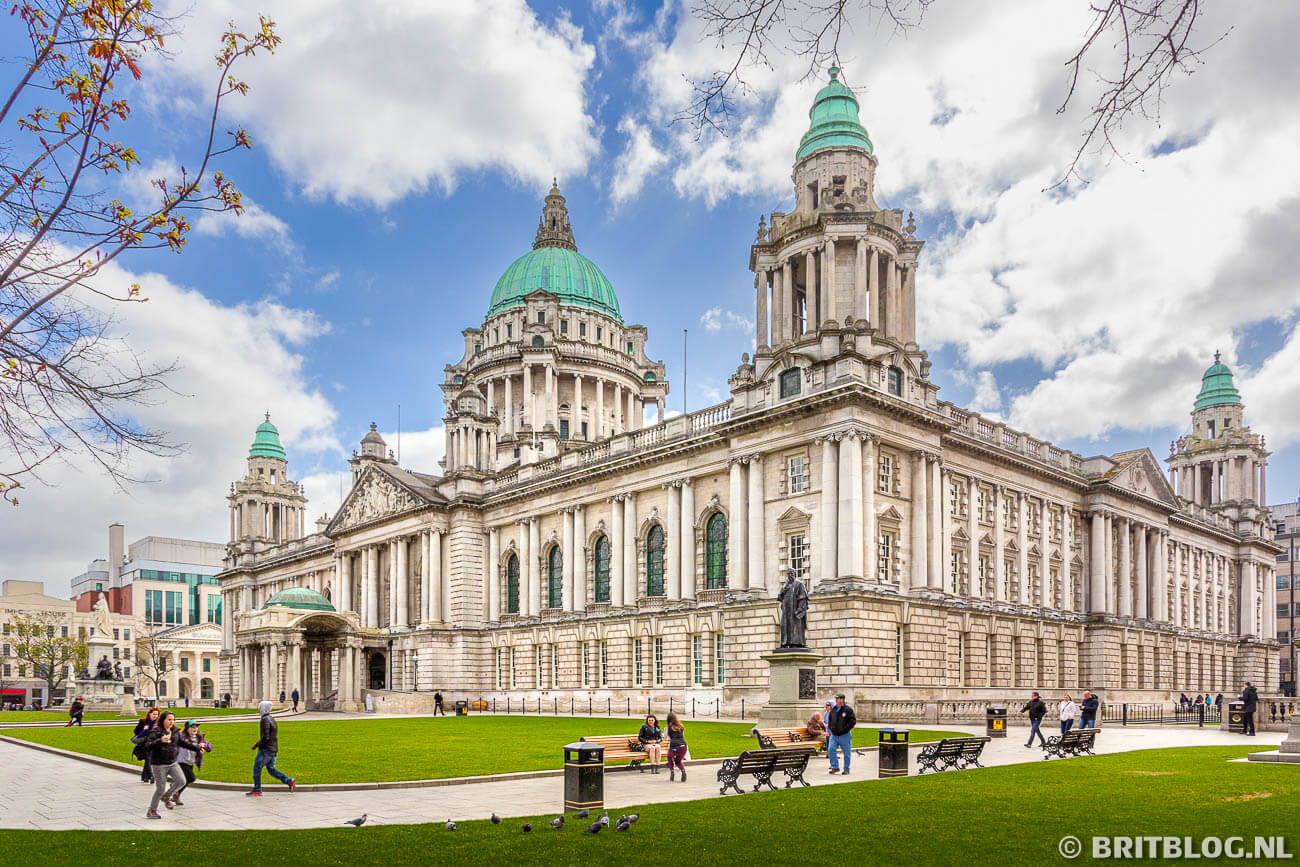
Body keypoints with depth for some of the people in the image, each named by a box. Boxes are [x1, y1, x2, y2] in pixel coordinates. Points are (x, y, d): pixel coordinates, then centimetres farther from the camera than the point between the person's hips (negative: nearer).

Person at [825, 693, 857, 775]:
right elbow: (829, 720, 23)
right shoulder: (833, 710, 9)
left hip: (845, 735, -4)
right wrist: (830, 727, 5)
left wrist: (845, 728, -17)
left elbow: (853, 721, -11)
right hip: (834, 735, 4)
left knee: (847, 753, 4)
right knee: (831, 749, -9)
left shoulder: (848, 709, -7)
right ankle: (835, 767, 2)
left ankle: (846, 769, 18)